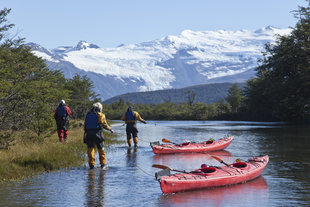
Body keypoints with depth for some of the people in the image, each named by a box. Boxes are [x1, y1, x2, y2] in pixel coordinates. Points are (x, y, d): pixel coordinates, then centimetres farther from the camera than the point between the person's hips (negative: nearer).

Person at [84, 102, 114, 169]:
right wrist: (110, 129, 10)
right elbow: (104, 124, -5)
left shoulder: (88, 115, 13)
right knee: (100, 149, 9)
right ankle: (102, 163, 14)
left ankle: (91, 164, 0)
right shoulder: (100, 115, -2)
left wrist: (85, 134, 17)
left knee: (90, 149, 6)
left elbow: (85, 125, 13)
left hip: (88, 134, 3)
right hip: (97, 134, -3)